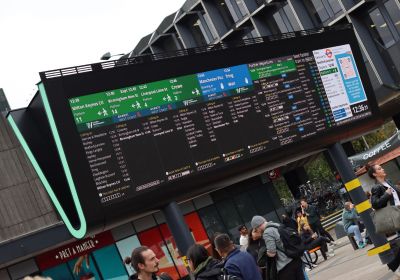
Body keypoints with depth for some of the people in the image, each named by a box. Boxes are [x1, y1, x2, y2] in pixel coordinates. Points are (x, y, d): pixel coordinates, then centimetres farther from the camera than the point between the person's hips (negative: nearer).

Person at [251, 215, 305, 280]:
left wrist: (267, 252, 4)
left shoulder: (267, 233, -13)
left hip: (286, 265, -8)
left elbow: (272, 253, -17)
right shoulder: (278, 225, 13)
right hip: (296, 259, 9)